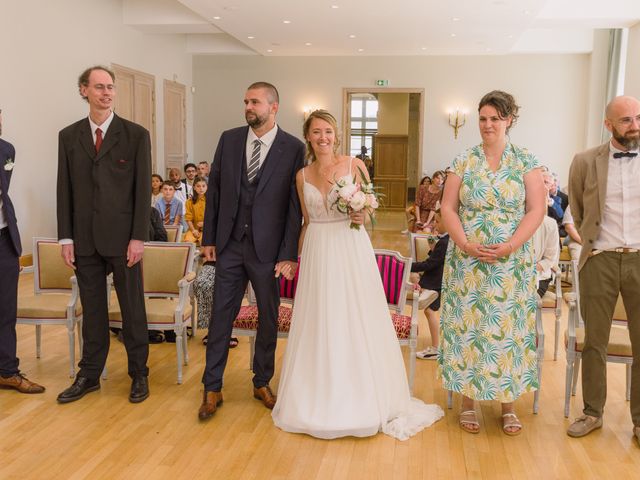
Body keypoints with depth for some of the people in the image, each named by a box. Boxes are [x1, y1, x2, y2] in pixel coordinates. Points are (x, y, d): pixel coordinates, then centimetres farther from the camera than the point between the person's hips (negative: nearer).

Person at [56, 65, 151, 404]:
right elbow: (65, 189, 7)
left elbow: (143, 189, -4)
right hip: (84, 239, 3)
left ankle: (139, 374, 20)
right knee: (92, 309, 11)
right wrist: (66, 238, 2)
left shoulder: (135, 134, 0)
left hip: (122, 237, -2)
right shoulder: (68, 136, 8)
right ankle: (89, 375, 24)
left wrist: (138, 237, -9)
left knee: (132, 308, 6)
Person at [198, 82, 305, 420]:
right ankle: (212, 388, 18)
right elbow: (214, 190, 7)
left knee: (268, 318, 11)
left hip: (268, 248, -2)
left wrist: (289, 254, -9)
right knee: (220, 316, 6)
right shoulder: (229, 139, 4)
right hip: (230, 245, 2)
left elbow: (295, 206, -6)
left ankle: (262, 383, 29)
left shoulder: (293, 148, -5)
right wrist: (208, 238, 5)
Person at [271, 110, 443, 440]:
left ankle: (361, 400, 16)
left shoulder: (354, 165, -1)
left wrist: (361, 216, -16)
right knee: (318, 326, 7)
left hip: (352, 250, -3)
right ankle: (318, 399, 23)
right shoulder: (302, 176, 9)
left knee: (356, 323, 1)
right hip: (317, 252, 3)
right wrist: (297, 258, 15)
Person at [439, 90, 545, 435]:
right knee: (468, 326, 4)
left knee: (508, 329, 3)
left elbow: (536, 210, -4)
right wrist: (465, 243, -13)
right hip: (467, 260, 1)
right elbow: (447, 207, 1)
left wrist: (510, 245, -16)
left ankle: (508, 404, 18)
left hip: (512, 262, -1)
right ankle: (468, 401, 17)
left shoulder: (526, 161, 2)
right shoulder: (464, 161, 5)